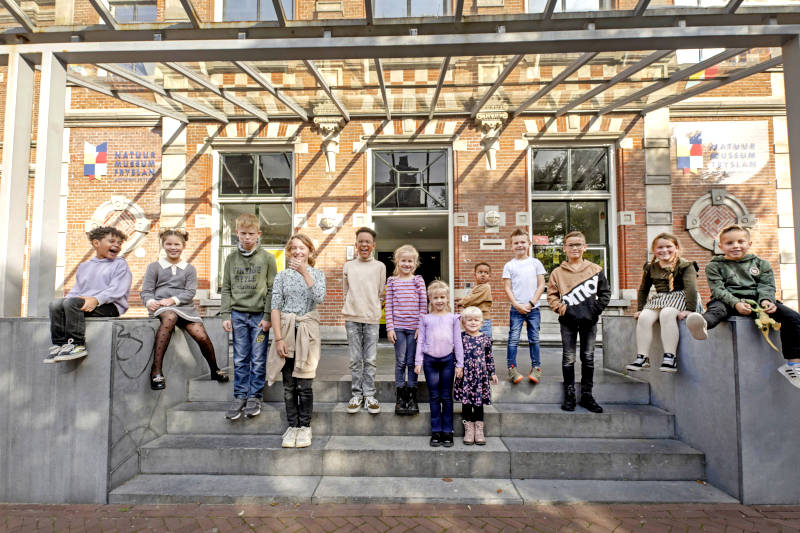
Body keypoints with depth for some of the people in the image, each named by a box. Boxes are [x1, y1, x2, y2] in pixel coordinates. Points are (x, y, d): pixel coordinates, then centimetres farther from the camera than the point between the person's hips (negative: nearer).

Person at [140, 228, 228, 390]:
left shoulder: (189, 269, 17)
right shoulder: (154, 267, 15)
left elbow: (190, 292, 4)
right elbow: (146, 290, 7)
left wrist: (173, 299, -14)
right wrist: (150, 302, -15)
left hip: (184, 306, 2)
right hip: (161, 306, -2)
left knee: (201, 336, -20)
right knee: (170, 317, -39)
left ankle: (214, 370, 5)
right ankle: (156, 370, -38)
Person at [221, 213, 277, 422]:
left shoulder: (267, 258, -1)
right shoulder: (231, 258, 7)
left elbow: (272, 289, -2)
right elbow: (226, 289, 9)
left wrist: (268, 316, -8)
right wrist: (226, 315, 2)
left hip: (259, 315, -2)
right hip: (238, 314, 2)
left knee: (258, 360, 4)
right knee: (240, 360, 8)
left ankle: (255, 397, 17)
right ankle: (240, 397, 19)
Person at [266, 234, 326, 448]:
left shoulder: (317, 274, 5)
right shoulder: (282, 276, 5)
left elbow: (319, 298, -14)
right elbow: (275, 307, 0)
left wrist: (305, 272, -19)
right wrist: (278, 338, -8)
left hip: (307, 332, -1)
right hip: (286, 330, 1)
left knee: (304, 384, 0)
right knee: (289, 384, 7)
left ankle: (305, 427, 15)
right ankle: (292, 426, 20)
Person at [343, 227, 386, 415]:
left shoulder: (380, 266, 5)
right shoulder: (348, 266, 8)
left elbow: (381, 293, 10)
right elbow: (345, 292, 14)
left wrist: (370, 306, 5)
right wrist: (355, 305, 7)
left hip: (372, 317, -1)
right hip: (352, 317, 1)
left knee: (370, 359, 2)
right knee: (355, 359, 5)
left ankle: (369, 395, 13)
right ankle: (357, 394, 16)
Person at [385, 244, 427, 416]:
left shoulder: (418, 281, 4)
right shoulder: (392, 281, 4)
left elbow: (423, 305, 3)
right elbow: (389, 306, 2)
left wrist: (421, 326, -4)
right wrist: (390, 328, -3)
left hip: (414, 327, 0)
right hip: (398, 327, 0)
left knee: (412, 363, 6)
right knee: (400, 362, 4)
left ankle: (412, 398, 16)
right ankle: (400, 398, 14)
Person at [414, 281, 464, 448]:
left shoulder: (453, 318, 5)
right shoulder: (426, 318, 5)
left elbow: (457, 342, 6)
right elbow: (420, 341, 6)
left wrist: (459, 363, 3)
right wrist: (418, 362, 1)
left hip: (447, 359, 0)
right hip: (430, 360, 0)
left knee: (447, 397, 6)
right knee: (434, 397, 6)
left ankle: (447, 432, 15)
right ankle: (436, 432, 14)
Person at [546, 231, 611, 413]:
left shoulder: (595, 269, 4)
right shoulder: (557, 272, 1)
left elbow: (605, 292, 6)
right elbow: (552, 295, 2)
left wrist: (596, 309, -6)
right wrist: (561, 308, -12)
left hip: (589, 320, 1)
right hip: (568, 321, -1)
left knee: (588, 358, 9)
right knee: (568, 359, 3)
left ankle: (587, 395, 21)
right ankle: (569, 395, 15)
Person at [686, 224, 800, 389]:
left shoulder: (761, 264, 20)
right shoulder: (714, 266, 9)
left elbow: (766, 286, 9)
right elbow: (718, 289, -3)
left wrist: (766, 300, -15)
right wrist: (736, 303, -21)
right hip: (728, 301, -4)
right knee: (716, 309, -38)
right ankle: (702, 325, -78)